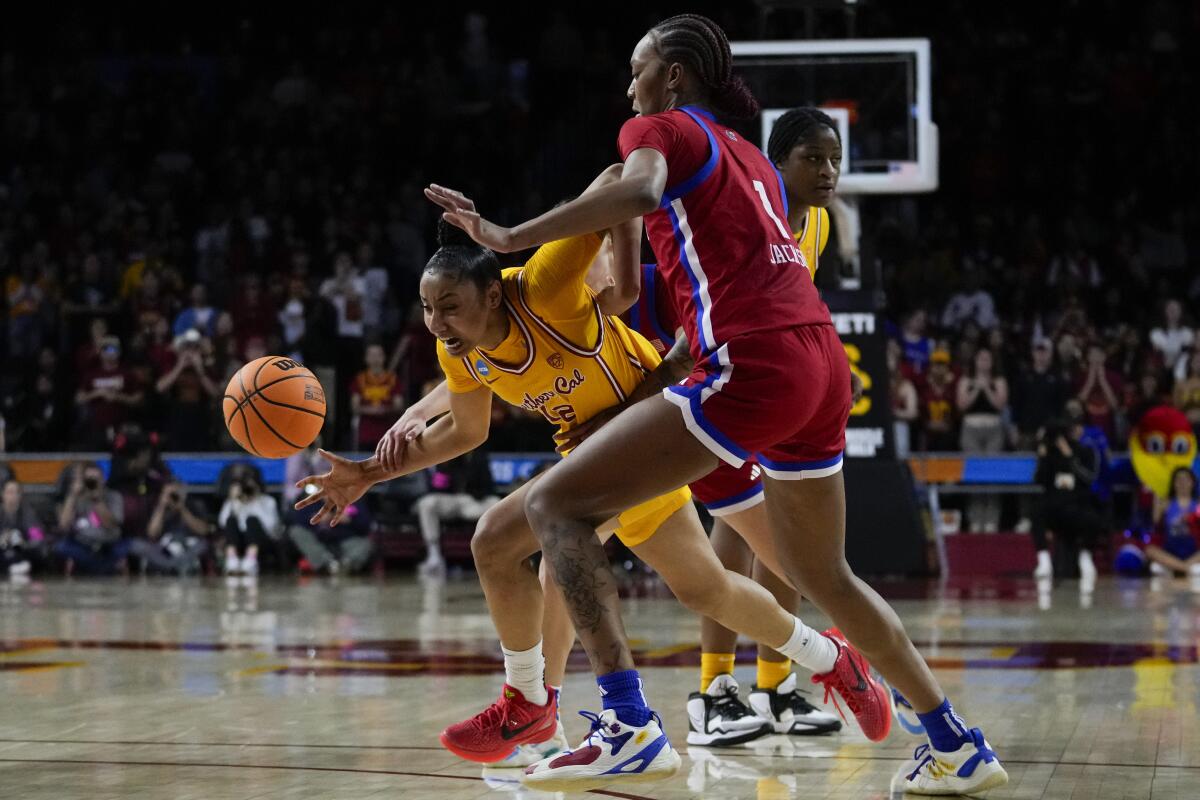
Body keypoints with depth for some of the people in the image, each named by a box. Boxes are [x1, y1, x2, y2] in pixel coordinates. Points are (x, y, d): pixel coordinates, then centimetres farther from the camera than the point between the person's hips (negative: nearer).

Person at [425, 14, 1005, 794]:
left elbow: (640, 190, -19)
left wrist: (509, 237, -22)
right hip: (821, 357, 9)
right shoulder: (749, 154, 28)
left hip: (753, 365, -9)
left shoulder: (662, 126, 4)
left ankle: (628, 725, -21)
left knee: (556, 503, -8)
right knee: (822, 574, 25)